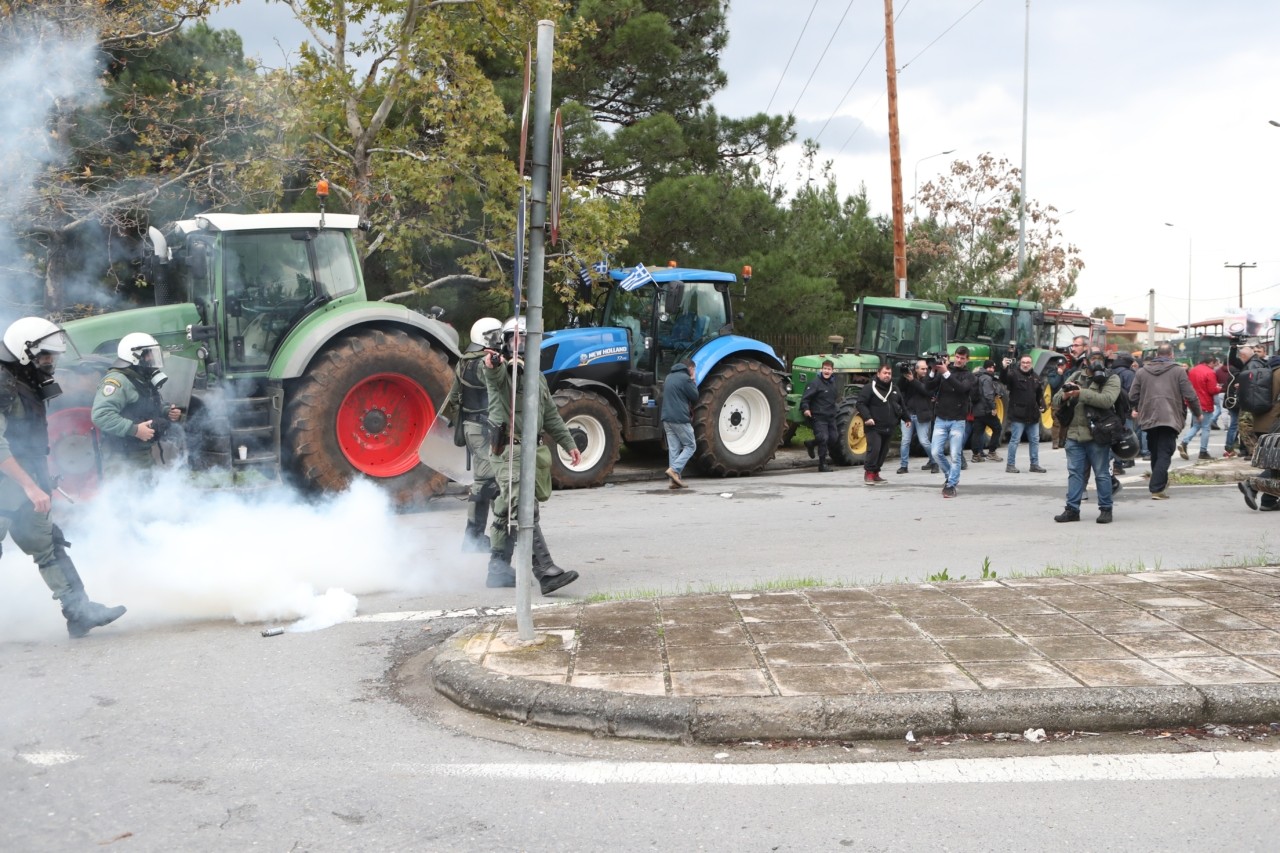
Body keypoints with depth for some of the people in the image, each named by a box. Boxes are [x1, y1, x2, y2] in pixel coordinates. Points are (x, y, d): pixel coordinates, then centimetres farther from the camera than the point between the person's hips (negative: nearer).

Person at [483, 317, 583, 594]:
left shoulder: (537, 376, 20)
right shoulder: (502, 370, -5)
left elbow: (550, 415, 26)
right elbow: (495, 377, -32)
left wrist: (569, 443, 21)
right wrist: (492, 366, -55)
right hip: (508, 450, -8)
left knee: (509, 513, 13)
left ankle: (498, 570, 22)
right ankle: (546, 572, -23)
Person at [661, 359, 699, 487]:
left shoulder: (669, 377, 16)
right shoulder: (685, 378, -10)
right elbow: (695, 397, -5)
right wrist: (693, 382, 8)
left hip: (667, 418, 8)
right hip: (680, 419, -8)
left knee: (673, 448, 6)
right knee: (690, 446, 3)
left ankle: (674, 479, 1)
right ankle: (674, 469, -13)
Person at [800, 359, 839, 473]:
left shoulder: (832, 382, 12)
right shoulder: (815, 382, -13)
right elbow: (806, 397, -19)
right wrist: (805, 409, -32)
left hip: (830, 416, 8)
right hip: (819, 417, -8)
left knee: (834, 437, 11)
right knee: (823, 438, -13)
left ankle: (811, 444, 30)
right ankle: (822, 463, -1)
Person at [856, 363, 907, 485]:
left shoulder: (894, 389, 14)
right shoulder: (869, 388, -9)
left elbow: (901, 405, 25)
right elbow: (860, 403, -14)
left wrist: (906, 418, 24)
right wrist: (867, 417, -24)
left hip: (888, 428, 7)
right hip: (874, 427, -7)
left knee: (884, 451, 11)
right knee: (874, 449, -17)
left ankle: (875, 473, 21)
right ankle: (868, 473, -6)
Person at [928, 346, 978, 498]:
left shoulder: (968, 376, 3)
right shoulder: (942, 371, 8)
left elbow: (962, 388, -18)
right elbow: (930, 388, -2)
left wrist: (947, 373, -25)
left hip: (958, 421, -2)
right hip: (941, 419, 2)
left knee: (955, 455, -5)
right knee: (936, 452, -1)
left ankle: (951, 485, 4)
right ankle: (951, 476, 20)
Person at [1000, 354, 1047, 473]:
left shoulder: (1035, 377, 13)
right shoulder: (1014, 374, -7)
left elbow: (1040, 393, 22)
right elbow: (1005, 379, -28)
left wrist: (1041, 405, 7)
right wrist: (1005, 368, -47)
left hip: (1033, 415, 7)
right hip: (1018, 415, -6)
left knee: (1034, 440, 11)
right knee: (1015, 440, -3)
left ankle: (1035, 465, 20)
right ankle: (1010, 465, 3)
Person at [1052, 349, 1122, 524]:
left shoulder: (1111, 379, 0)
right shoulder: (1075, 377, 13)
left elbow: (1107, 400, -19)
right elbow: (1056, 401, 12)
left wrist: (1080, 393, -22)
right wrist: (1065, 395, -11)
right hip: (1074, 433, 4)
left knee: (1102, 474, 2)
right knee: (1074, 472, 7)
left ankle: (1105, 509, 11)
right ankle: (1072, 509, 11)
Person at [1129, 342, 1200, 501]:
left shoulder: (1142, 371, 8)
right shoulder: (1178, 370, -1)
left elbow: (1133, 396, 7)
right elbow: (1190, 395, -5)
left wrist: (1137, 409, 28)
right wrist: (1198, 413, 11)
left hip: (1149, 418, 4)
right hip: (1170, 419, -4)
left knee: (1155, 453, 18)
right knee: (1164, 454, -5)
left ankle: (1159, 482, 29)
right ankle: (1157, 488, -15)